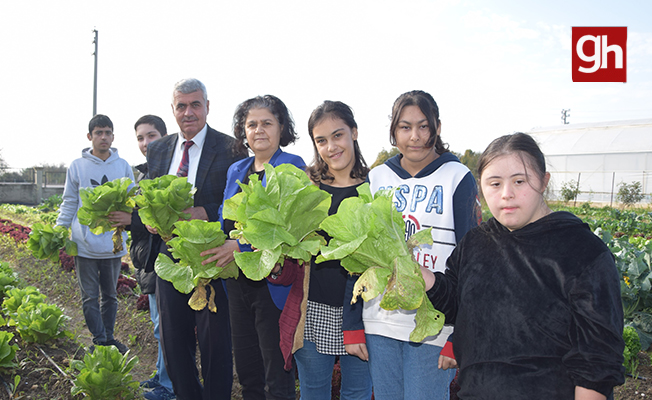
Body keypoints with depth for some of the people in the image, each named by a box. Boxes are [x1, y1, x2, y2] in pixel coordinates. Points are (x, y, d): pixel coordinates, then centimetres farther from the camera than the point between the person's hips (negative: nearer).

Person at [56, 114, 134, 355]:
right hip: (85, 244, -1)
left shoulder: (123, 166, 4)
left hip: (113, 243, 1)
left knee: (110, 294, 13)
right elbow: (69, 203, 7)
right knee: (90, 296, 4)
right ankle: (99, 339, 15)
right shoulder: (77, 166, 2)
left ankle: (109, 336, 25)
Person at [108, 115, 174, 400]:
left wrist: (133, 218, -23)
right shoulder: (142, 173, 14)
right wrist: (120, 216, 1)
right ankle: (162, 375, 35)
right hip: (148, 258, 10)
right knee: (159, 322, 20)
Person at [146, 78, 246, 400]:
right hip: (170, 257, 5)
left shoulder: (230, 149, -7)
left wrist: (204, 214, -23)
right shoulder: (157, 150, 10)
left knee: (215, 346, 5)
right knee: (173, 343, 17)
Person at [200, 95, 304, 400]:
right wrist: (214, 254, 0)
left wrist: (242, 246, -27)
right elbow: (225, 223, 16)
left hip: (273, 281, -6)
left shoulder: (292, 167, -7)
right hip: (237, 281, 7)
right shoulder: (236, 170, 13)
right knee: (246, 371, 17)